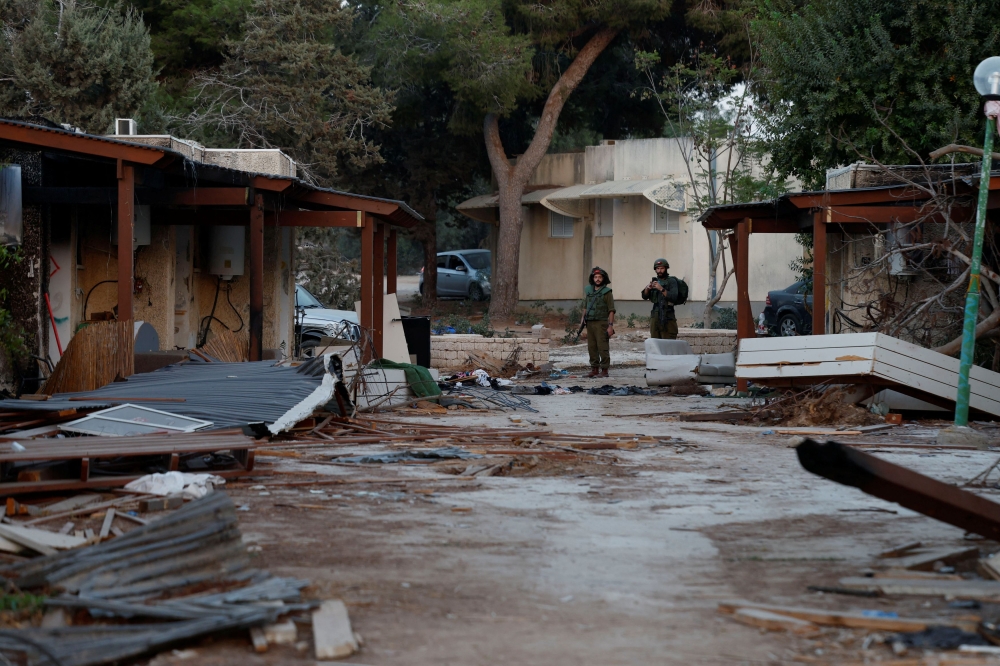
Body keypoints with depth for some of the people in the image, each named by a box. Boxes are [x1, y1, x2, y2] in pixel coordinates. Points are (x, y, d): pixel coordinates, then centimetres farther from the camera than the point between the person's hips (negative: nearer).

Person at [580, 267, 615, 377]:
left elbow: (611, 310, -7)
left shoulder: (606, 292, -4)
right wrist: (583, 318, 7)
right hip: (590, 323, 6)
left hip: (601, 323, -6)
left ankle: (604, 370, -3)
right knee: (592, 347, 8)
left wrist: (610, 325, -13)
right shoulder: (588, 290, 13)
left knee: (603, 347, -7)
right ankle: (594, 369, 15)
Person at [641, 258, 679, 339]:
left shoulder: (671, 281, 0)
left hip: (667, 318, -5)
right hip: (655, 317, 5)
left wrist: (661, 289, -25)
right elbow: (645, 297, 6)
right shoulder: (654, 281, 16)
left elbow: (674, 298, -15)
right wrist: (647, 288, -14)